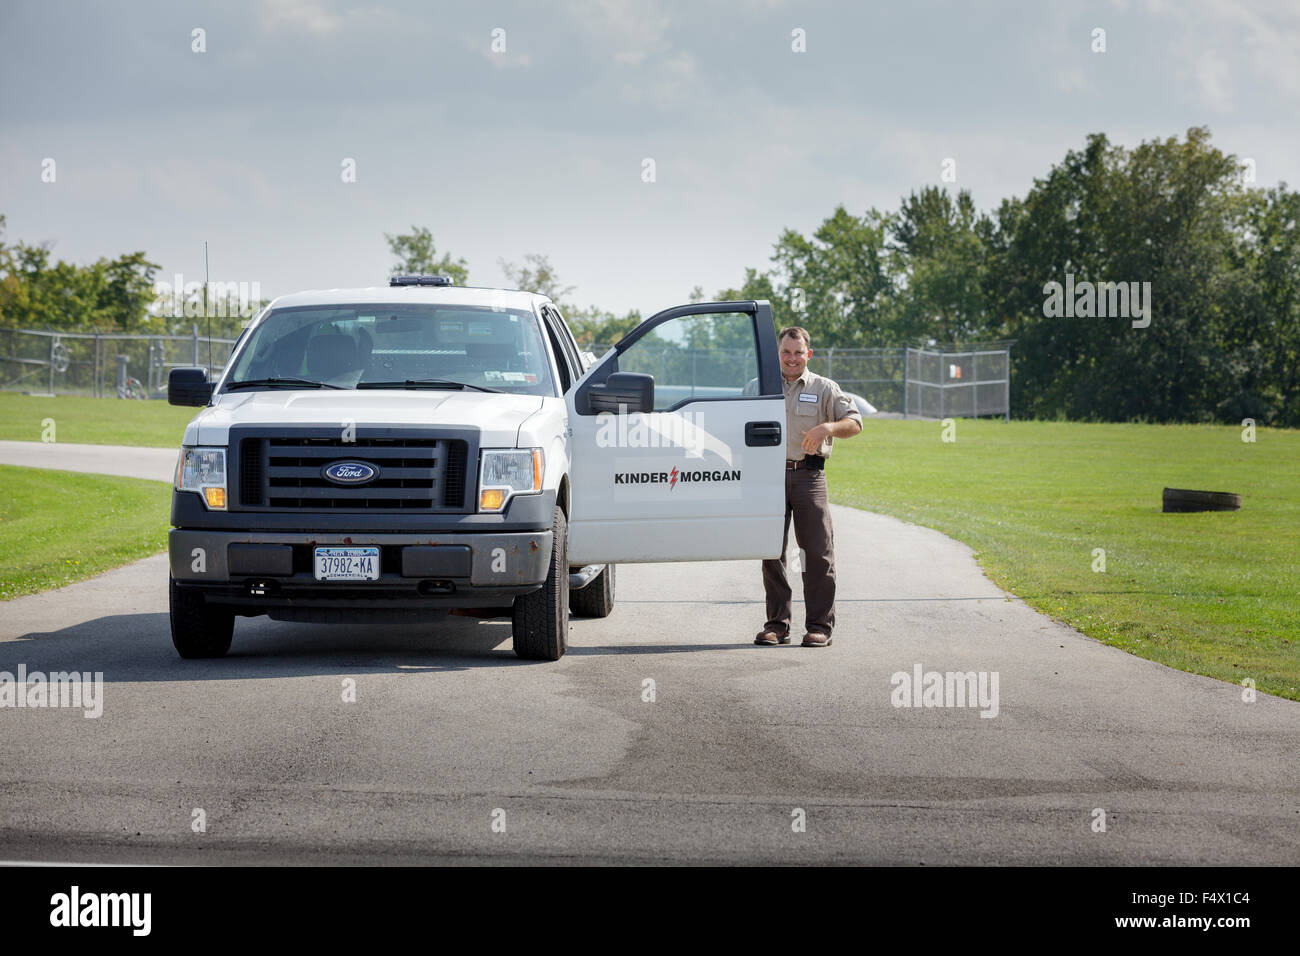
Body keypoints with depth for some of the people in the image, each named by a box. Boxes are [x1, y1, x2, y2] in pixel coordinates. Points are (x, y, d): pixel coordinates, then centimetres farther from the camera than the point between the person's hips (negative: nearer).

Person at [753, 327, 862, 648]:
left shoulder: (824, 389, 9)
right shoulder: (759, 388, 14)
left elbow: (854, 422, 3)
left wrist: (827, 428, -18)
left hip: (808, 474, -2)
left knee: (818, 551, -6)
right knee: (772, 552, 2)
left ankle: (820, 626, -2)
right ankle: (777, 624, 8)